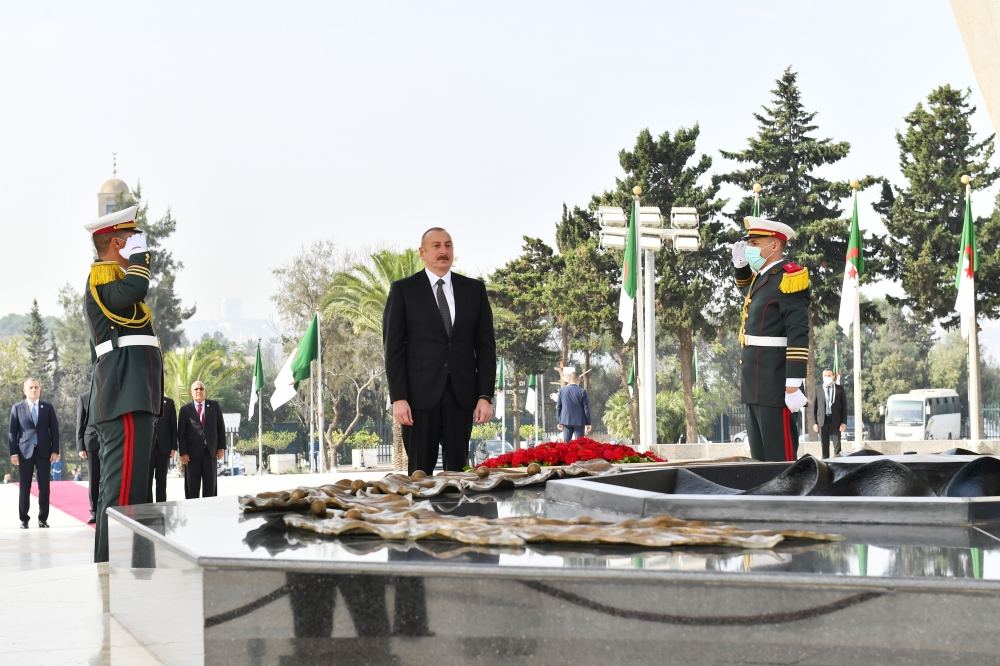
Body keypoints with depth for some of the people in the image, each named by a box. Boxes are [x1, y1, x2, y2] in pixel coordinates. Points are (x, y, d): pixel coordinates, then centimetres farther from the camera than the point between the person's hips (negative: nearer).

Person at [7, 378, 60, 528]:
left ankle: (43, 519, 8)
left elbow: (54, 429, 7)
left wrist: (55, 450, -1)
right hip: (25, 452, -1)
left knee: (44, 487, 1)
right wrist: (13, 453, -4)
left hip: (44, 452, 1)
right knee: (24, 487, 1)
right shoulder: (17, 408, 5)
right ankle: (24, 519, 8)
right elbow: (12, 432, 3)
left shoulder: (47, 407, 8)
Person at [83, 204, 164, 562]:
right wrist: (139, 254, -12)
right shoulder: (102, 274, -7)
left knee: (119, 488, 12)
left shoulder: (108, 279, 27)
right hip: (127, 398, -11)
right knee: (125, 491, -16)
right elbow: (132, 290, -30)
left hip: (125, 397, 11)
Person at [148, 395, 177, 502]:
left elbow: (173, 425, 7)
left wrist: (173, 447, 1)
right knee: (147, 479, -2)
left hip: (163, 448, 2)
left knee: (161, 479, 6)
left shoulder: (169, 402, 9)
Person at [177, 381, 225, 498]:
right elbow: (181, 433, 0)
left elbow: (221, 427, 9)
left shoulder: (214, 406, 10)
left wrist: (221, 447, 2)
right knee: (192, 486, 1)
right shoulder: (185, 410, 4)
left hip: (210, 451, 2)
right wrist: (183, 452, -8)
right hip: (192, 452, -2)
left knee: (210, 484, 2)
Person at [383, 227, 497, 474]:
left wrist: (485, 396, 0)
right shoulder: (403, 290, 4)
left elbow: (485, 345, 9)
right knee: (420, 472, -1)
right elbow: (393, 348, 0)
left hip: (461, 396, 2)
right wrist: (398, 398, -9)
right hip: (420, 395, -2)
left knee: (457, 470, 2)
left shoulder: (474, 289, 11)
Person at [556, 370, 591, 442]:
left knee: (566, 442, 8)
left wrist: (559, 421, 13)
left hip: (566, 421, 2)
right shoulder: (581, 391, -8)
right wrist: (588, 423, 3)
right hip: (579, 422, -2)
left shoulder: (562, 391, 0)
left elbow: (558, 407, 5)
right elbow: (586, 408, -5)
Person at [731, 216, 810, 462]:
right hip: (756, 386, 10)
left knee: (779, 456, -9)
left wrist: (793, 386, -23)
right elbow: (746, 289, 43)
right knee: (760, 456, 12)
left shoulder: (788, 277, -11)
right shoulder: (762, 277, 16)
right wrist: (740, 264, 23)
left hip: (774, 384, -10)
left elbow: (799, 336, -18)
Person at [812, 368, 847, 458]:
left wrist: (844, 422, -4)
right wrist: (814, 423, 0)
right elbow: (814, 407, 8)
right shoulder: (817, 390, 8)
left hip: (835, 420, -1)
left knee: (837, 444, -6)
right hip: (822, 421, 1)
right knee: (824, 445, 2)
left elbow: (844, 406, 5)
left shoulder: (839, 389, 7)